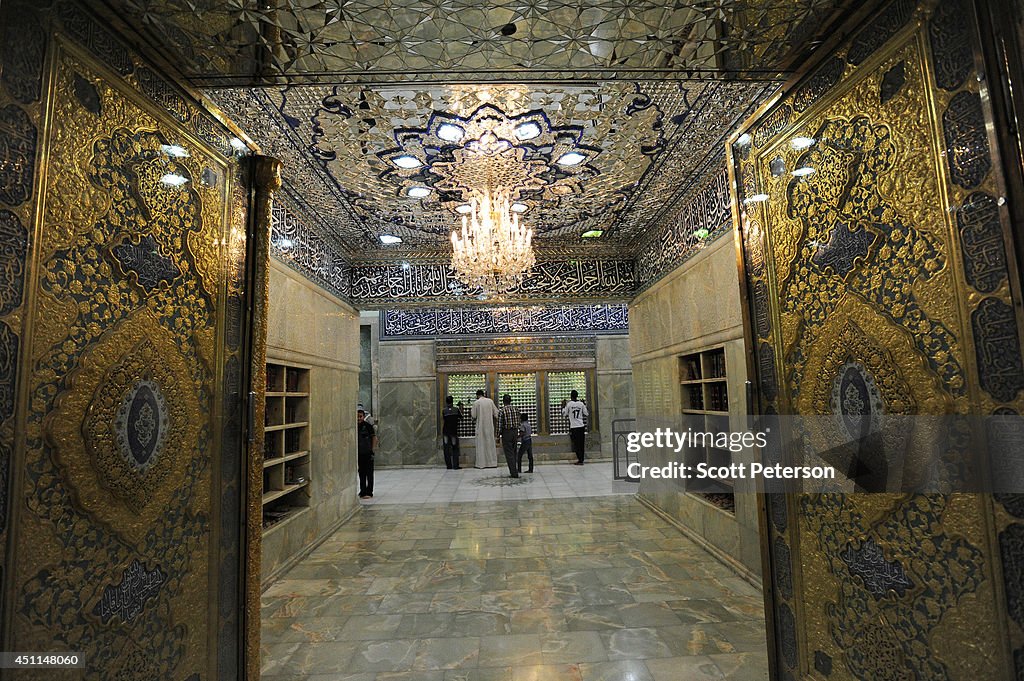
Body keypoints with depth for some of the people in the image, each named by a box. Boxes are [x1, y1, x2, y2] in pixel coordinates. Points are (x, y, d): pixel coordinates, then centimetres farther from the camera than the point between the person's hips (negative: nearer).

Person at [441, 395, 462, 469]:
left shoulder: (443, 411, -5)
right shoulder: (457, 410, -4)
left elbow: (442, 423, -2)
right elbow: (461, 417, 12)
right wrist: (461, 407, 20)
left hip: (446, 432, 0)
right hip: (454, 432, 0)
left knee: (447, 450, 6)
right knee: (455, 449, 8)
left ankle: (449, 466, 7)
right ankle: (455, 466, 3)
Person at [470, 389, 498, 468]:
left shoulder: (476, 403, -7)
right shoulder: (490, 401, 2)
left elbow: (474, 416, -5)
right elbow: (496, 413, 3)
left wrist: (471, 410, 15)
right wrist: (495, 422, 14)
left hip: (480, 426, -3)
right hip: (490, 426, 3)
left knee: (481, 444, 3)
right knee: (490, 443, 9)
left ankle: (481, 463, 3)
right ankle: (492, 462, 13)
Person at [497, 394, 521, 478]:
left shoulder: (501, 411, -10)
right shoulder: (516, 410, 4)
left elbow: (499, 424, -10)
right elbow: (518, 423, 9)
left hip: (506, 433, -5)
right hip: (515, 432, 5)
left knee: (509, 453, 1)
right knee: (514, 453, 16)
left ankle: (514, 473, -1)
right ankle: (515, 471, 22)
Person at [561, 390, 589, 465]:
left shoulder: (569, 404, -6)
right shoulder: (581, 403, 3)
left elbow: (564, 414, 1)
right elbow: (586, 414, 9)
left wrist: (563, 406, 14)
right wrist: (585, 405, 21)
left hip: (573, 427, -3)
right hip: (581, 426, 3)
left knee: (576, 444, 0)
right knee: (581, 444, 10)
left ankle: (580, 460, -3)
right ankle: (581, 459, 15)